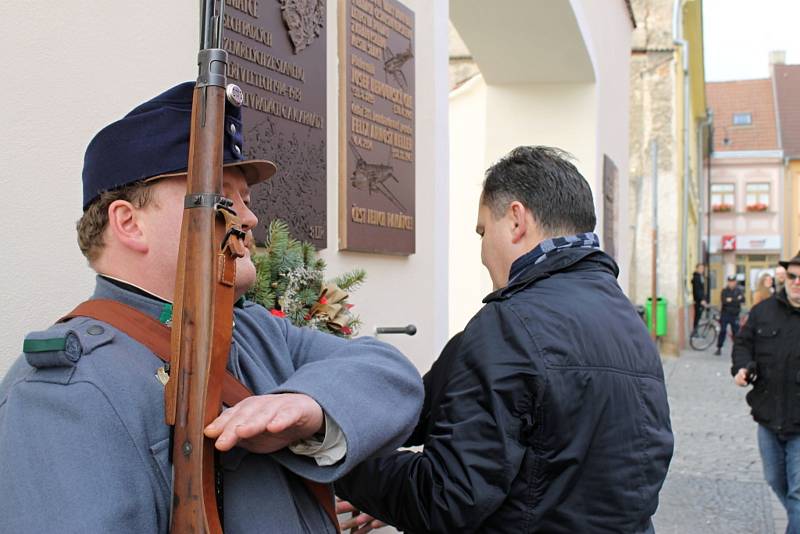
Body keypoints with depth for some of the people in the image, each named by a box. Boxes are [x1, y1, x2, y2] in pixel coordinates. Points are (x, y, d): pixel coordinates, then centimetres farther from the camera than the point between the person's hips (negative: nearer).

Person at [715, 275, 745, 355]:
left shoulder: (738, 291, 4)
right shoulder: (724, 291, 2)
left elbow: (742, 299, -12)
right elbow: (723, 300, -14)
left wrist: (731, 300, -23)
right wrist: (736, 300, -20)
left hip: (734, 315, 1)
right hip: (725, 314, -1)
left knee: (736, 332, 3)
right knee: (722, 331, -4)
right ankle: (719, 348, 2)